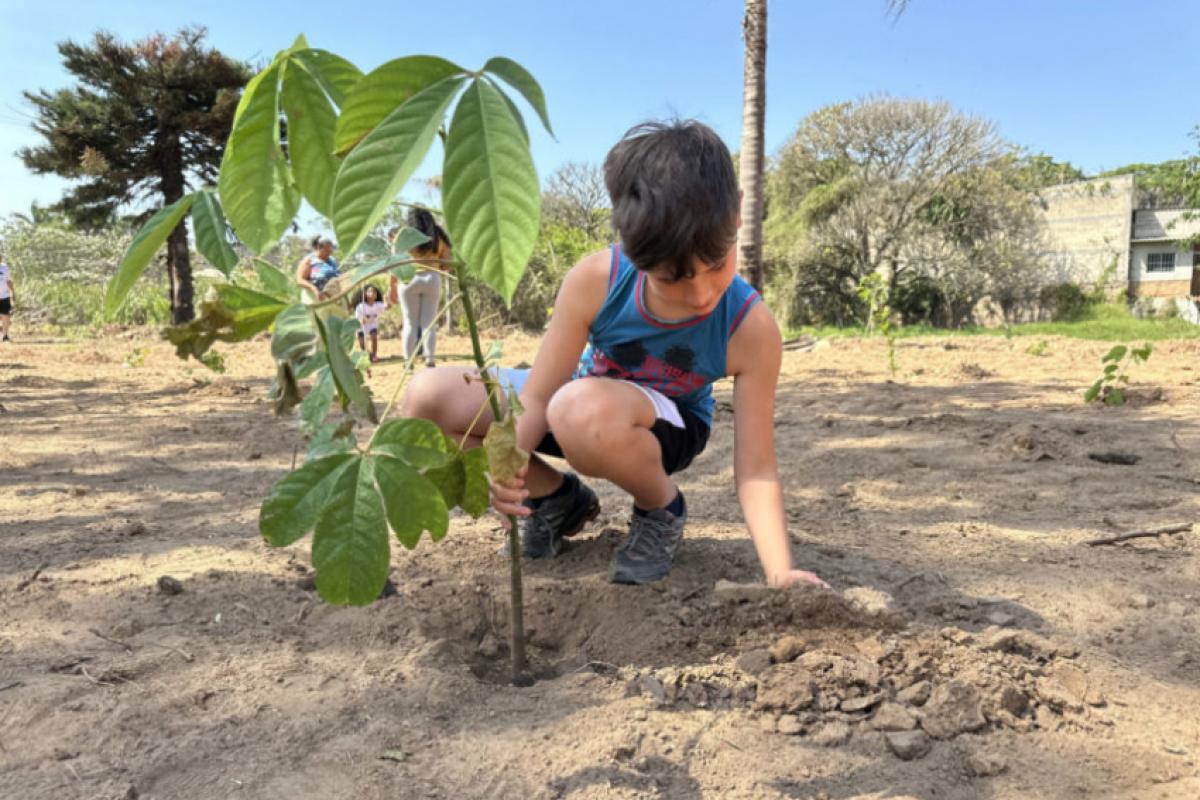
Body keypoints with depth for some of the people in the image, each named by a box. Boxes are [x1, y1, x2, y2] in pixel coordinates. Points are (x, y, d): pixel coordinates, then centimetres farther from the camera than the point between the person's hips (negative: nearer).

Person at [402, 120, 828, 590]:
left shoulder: (751, 330, -28)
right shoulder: (595, 282, -27)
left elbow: (756, 471, -24)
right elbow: (538, 396, -19)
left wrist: (781, 573, -37)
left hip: (667, 425, -3)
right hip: (583, 405, 3)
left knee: (583, 407, -41)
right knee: (428, 400, -15)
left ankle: (661, 510, -7)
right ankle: (558, 499, 6)